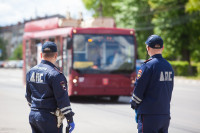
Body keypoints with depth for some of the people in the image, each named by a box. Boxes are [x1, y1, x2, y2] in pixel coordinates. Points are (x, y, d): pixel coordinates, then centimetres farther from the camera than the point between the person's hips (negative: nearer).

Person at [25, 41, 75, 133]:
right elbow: (63, 99, -17)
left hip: (33, 115, 7)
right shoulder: (55, 74, -15)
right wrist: (70, 119, -11)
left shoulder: (31, 72, 8)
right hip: (50, 118, -7)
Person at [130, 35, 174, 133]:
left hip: (149, 115, -7)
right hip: (165, 114, 7)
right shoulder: (169, 66, 11)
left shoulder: (148, 66, -12)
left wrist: (134, 103, 7)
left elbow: (138, 88, -10)